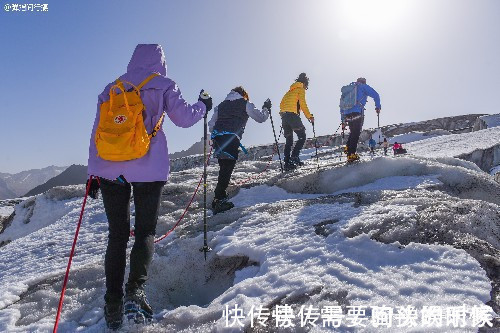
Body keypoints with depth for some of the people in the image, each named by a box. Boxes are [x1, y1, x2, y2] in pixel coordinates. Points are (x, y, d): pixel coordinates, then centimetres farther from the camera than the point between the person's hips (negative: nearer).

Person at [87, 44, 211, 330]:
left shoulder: (113, 87, 16)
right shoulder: (163, 85, 6)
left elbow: (97, 132, 13)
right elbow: (184, 117, 0)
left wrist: (93, 172, 15)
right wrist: (203, 106, 21)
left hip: (109, 169, 3)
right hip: (148, 169, -3)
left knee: (117, 234, 10)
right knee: (146, 231, 9)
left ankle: (113, 306, 9)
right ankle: (135, 291, -9)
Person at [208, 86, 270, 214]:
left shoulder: (222, 104, 25)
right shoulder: (245, 103, 11)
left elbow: (211, 125, 21)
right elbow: (260, 117, 14)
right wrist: (266, 109, 32)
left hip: (217, 139, 6)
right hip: (231, 139, -6)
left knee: (224, 168, 14)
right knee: (227, 169, -7)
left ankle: (220, 198, 15)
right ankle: (218, 200, -10)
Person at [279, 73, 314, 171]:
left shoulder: (290, 91, 27)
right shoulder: (300, 89, 5)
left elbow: (282, 104, 23)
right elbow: (302, 103, -7)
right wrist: (309, 116, -6)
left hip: (284, 116, 8)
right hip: (293, 115, -7)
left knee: (289, 140, 9)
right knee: (302, 137, -2)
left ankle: (287, 163, 3)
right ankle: (294, 156, -17)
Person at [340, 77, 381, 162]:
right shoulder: (363, 87, 14)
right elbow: (375, 95, 5)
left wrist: (343, 119, 28)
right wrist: (378, 106, 19)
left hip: (347, 114, 6)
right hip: (357, 113, -6)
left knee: (353, 133, 18)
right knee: (356, 133, -6)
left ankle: (349, 154, 8)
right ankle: (352, 154, -15)